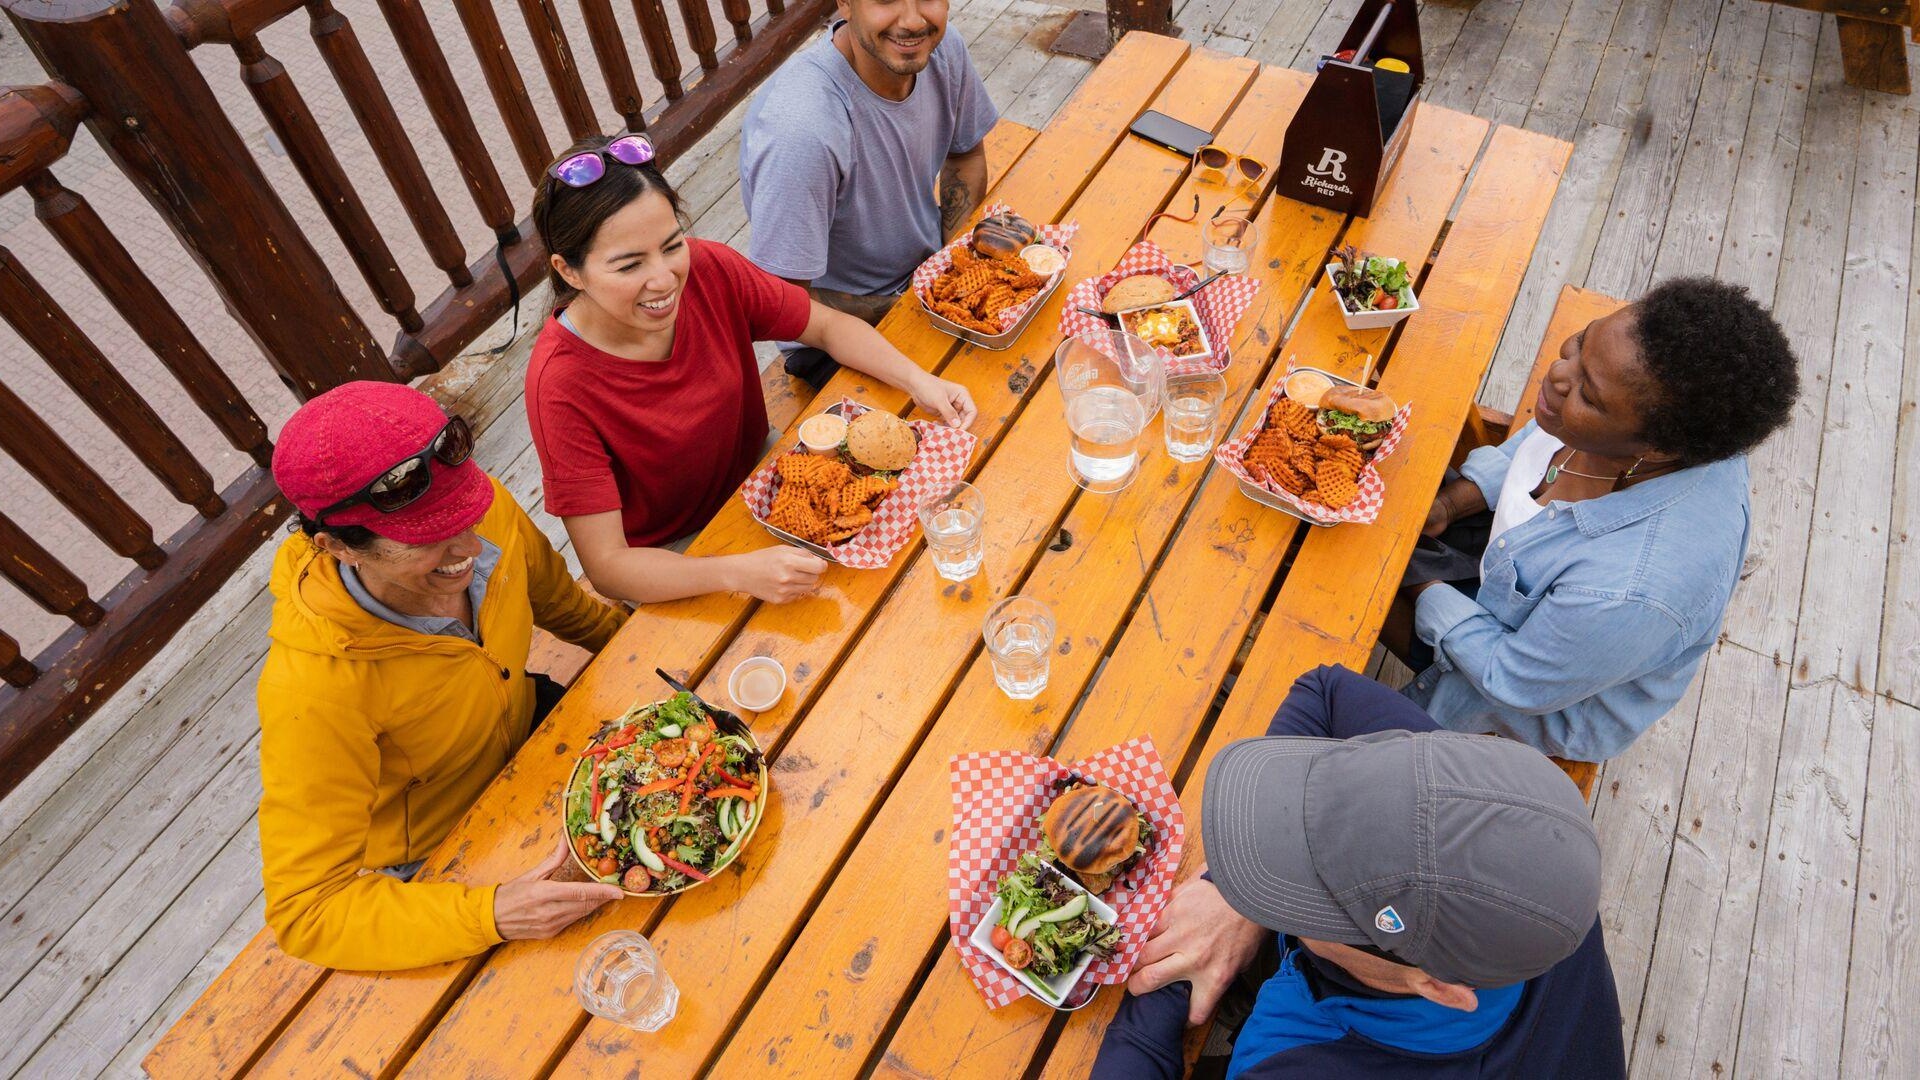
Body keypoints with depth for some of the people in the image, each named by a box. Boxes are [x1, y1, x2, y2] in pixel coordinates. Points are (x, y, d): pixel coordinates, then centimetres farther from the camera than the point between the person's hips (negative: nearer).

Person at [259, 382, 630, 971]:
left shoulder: (488, 510, -26)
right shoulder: (313, 689, -39)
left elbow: (554, 598, -1)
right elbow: (306, 909, -31)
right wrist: (489, 915, -44)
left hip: (527, 720, 5)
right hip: (441, 856, -5)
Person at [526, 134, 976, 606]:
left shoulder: (707, 270, -19)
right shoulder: (562, 385, -30)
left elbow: (829, 325, -4)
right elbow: (607, 567, -29)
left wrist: (917, 380, -21)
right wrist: (740, 572, -45)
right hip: (672, 559, -4)